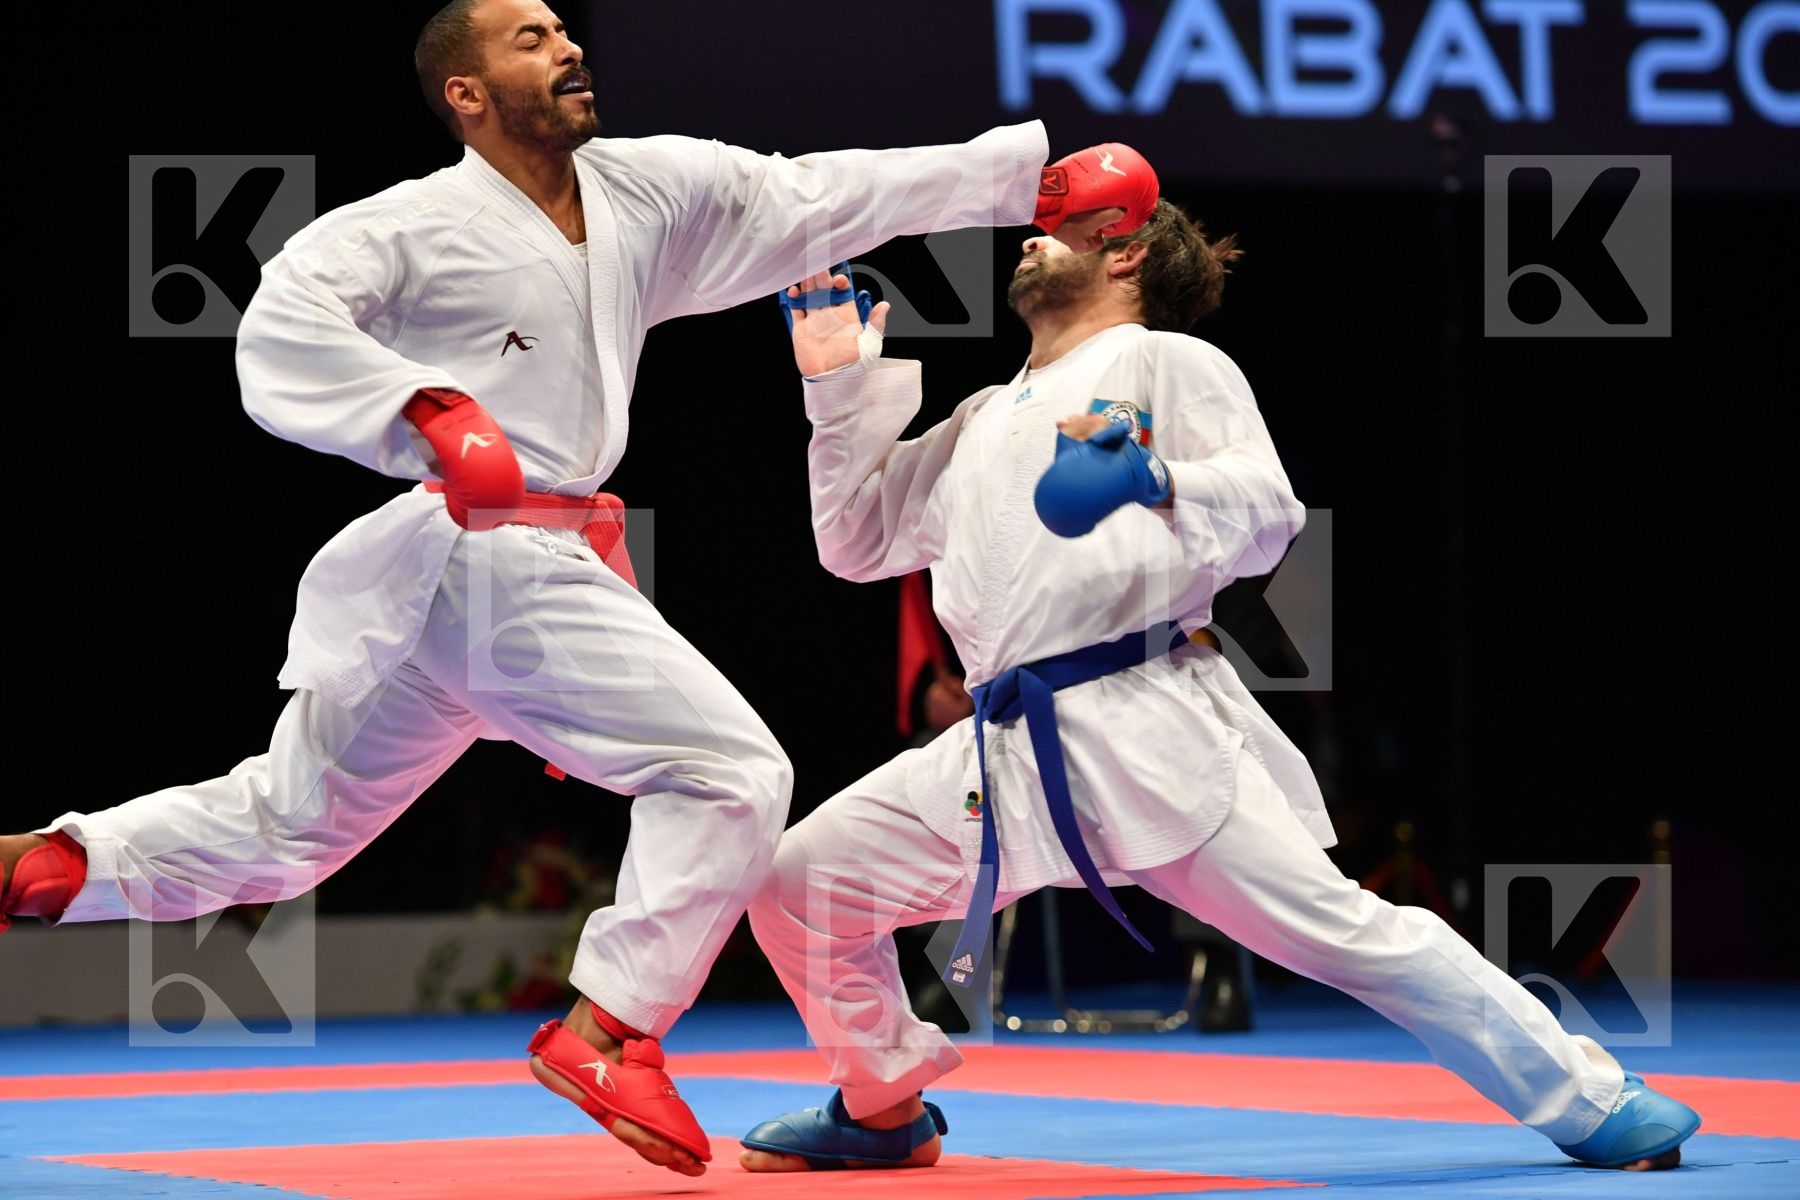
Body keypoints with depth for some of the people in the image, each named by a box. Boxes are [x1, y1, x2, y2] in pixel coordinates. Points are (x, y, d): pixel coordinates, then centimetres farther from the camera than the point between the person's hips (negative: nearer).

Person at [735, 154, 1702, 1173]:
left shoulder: (1168, 364, 7)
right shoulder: (986, 420, 27)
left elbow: (1268, 513, -5)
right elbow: (861, 541, 30)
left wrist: (1154, 479, -24)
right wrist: (842, 387, 21)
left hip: (1149, 729, -7)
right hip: (1008, 748, 7)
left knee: (1335, 926, -14)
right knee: (805, 882, 3)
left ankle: (1594, 1103, -7)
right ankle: (882, 1109, 23)